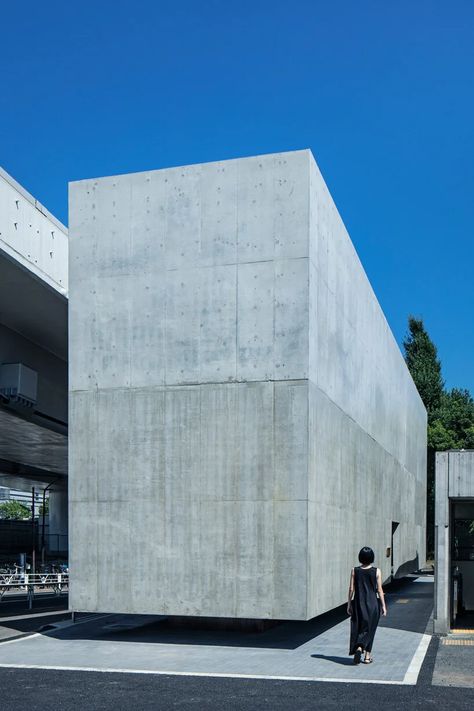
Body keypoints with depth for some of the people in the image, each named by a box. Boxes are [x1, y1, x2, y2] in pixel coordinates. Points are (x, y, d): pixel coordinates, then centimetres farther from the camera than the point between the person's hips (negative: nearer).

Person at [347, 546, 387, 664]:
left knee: (357, 628, 8)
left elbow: (351, 589, -2)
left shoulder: (355, 571, -4)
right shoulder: (376, 571, -6)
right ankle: (367, 656, 14)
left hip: (358, 603, 0)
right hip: (372, 604, 0)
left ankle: (358, 648, -17)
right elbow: (379, 590, -5)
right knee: (369, 629, 12)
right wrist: (383, 606, 3)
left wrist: (349, 604, 7)